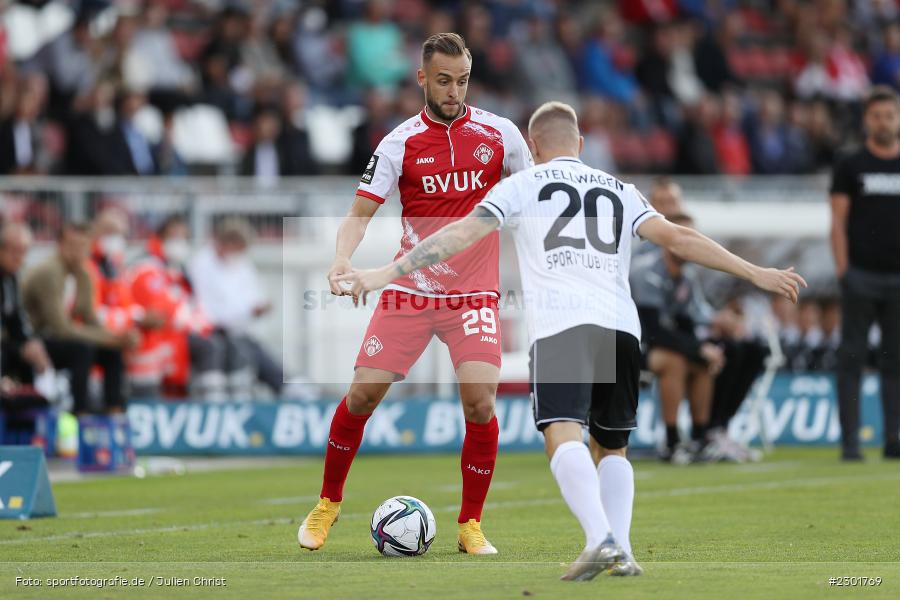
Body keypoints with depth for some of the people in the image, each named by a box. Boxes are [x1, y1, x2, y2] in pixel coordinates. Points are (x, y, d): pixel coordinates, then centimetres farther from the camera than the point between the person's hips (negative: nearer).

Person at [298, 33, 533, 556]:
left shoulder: (500, 134, -1)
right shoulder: (400, 143, -3)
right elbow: (362, 213, -7)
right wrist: (343, 258, -26)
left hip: (474, 294, 0)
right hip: (409, 290, 0)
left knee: (480, 403, -16)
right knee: (363, 395, -3)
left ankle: (471, 525, 1)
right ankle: (328, 503, 20)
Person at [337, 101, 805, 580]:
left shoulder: (521, 185, 15)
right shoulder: (620, 191, 23)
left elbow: (460, 235, 6)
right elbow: (677, 239, 14)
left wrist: (385, 274, 7)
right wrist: (755, 274, 17)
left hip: (560, 326, -4)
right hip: (621, 327, 4)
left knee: (563, 436, -16)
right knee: (610, 447, 19)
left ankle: (601, 539, -39)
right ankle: (620, 552, 2)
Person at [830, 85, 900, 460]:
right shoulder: (850, 167, 4)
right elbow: (838, 222, 0)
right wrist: (843, 270, -10)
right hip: (862, 275, -2)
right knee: (852, 359, -3)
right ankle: (849, 441, -2)